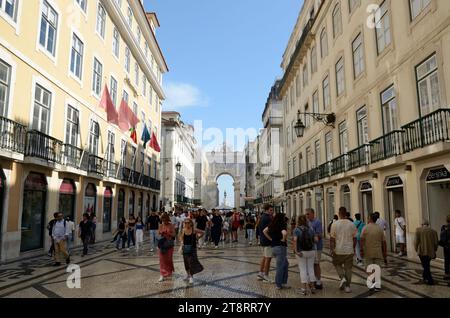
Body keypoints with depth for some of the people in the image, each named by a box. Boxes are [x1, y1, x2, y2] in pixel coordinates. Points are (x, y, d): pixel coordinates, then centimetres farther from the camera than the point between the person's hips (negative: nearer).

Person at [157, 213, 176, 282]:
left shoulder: (171, 226, -4)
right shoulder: (160, 226, 4)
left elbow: (173, 234, -7)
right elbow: (158, 234, 8)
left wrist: (167, 233, -21)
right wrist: (161, 234, -13)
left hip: (169, 244, -2)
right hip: (162, 243, 2)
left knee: (169, 259, 8)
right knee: (162, 259, 0)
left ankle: (169, 272, 29)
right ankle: (162, 274, 4)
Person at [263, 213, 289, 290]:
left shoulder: (272, 225, 8)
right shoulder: (282, 226, -14)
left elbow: (264, 231, 11)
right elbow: (284, 233, -32)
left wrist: (270, 239, 9)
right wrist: (283, 239, -14)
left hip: (273, 247, 7)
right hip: (280, 247, -7)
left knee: (286, 264, 21)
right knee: (280, 267, 4)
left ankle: (283, 282, 23)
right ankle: (278, 285, 14)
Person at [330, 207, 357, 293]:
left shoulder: (335, 224, -9)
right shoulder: (352, 224, -2)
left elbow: (332, 239, -9)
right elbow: (354, 238, 4)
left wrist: (332, 250, -3)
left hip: (338, 250, -2)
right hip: (349, 250, 2)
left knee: (337, 264, 20)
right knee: (348, 268, 10)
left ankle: (342, 278, 0)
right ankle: (347, 286, 13)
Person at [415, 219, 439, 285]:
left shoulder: (418, 230, -3)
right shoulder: (433, 231, 5)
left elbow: (416, 241, -7)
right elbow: (436, 243, 4)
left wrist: (416, 250, 5)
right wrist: (434, 250, 18)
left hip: (422, 251, -4)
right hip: (430, 251, 4)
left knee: (426, 266, 5)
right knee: (427, 265, 22)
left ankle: (430, 280, 2)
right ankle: (425, 278, 31)